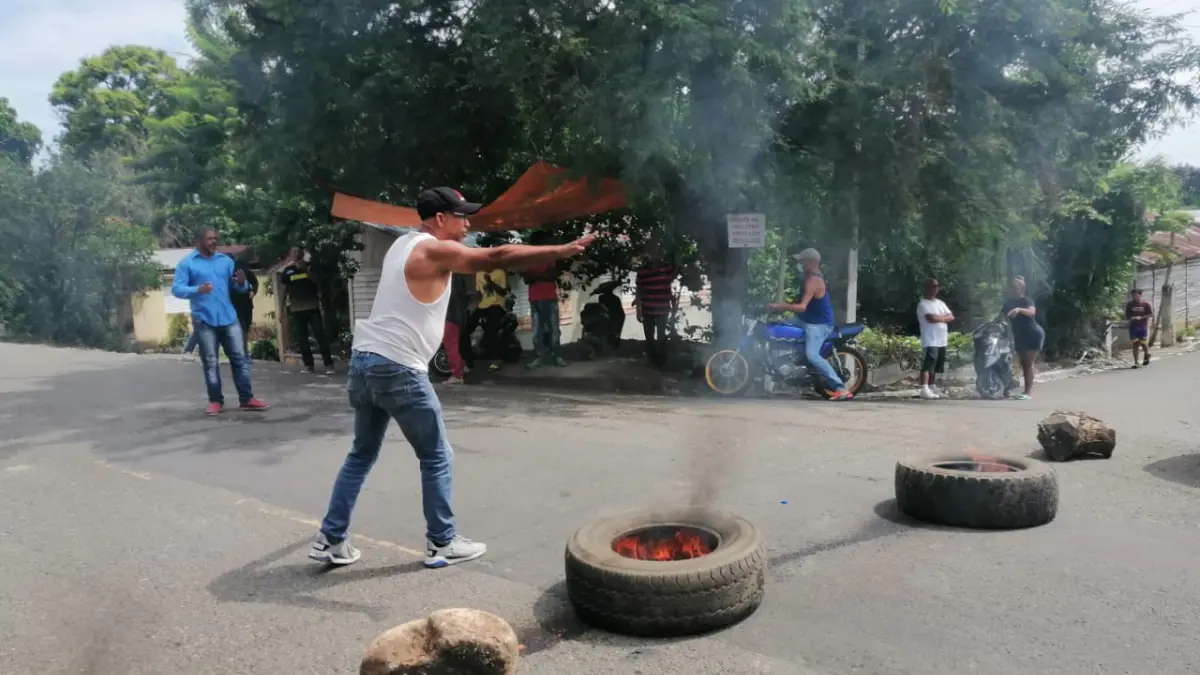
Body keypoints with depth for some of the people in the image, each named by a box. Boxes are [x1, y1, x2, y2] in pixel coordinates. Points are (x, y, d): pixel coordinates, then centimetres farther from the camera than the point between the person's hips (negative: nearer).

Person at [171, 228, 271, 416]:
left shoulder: (225, 260, 11)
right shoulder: (187, 263, 0)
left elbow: (239, 287, 12)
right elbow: (176, 288, -8)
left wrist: (242, 283, -13)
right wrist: (197, 290, -27)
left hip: (228, 318, 3)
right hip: (204, 320, -3)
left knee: (240, 357, 3)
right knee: (210, 362, 4)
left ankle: (247, 398, 8)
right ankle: (216, 401, 11)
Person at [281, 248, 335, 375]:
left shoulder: (309, 267, 5)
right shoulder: (287, 270, 5)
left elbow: (317, 281, -6)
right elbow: (284, 290, 9)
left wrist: (306, 269, -19)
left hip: (312, 306, -1)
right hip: (297, 309, 1)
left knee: (320, 335, -8)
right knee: (302, 339, 3)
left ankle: (328, 364, -9)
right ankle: (309, 365, 10)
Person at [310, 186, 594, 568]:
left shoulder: (404, 244, 17)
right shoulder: (434, 251, -11)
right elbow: (498, 258, -15)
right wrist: (564, 251, -13)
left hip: (365, 360, 9)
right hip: (398, 369, -9)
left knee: (362, 455, 17)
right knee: (436, 458, 4)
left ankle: (331, 541, 21)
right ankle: (442, 544, 13)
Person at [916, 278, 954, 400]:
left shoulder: (940, 303, 19)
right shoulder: (923, 304, -7)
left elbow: (951, 317, 12)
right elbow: (931, 318, -21)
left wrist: (939, 318, -6)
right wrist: (944, 317, -3)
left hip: (942, 340, 8)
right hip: (930, 341, -8)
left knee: (936, 367, 13)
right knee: (928, 364, -16)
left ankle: (932, 387, 21)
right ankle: (924, 390, -23)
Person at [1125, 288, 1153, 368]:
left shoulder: (1146, 304, -3)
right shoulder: (1129, 304, 3)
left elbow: (1151, 314, -3)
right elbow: (1126, 316, 10)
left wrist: (1141, 317, -15)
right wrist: (1130, 318, -12)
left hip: (1143, 326, -2)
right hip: (1133, 326, 2)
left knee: (1143, 343, 2)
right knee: (1135, 344, -2)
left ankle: (1147, 355, 35)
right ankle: (1135, 362, 1)